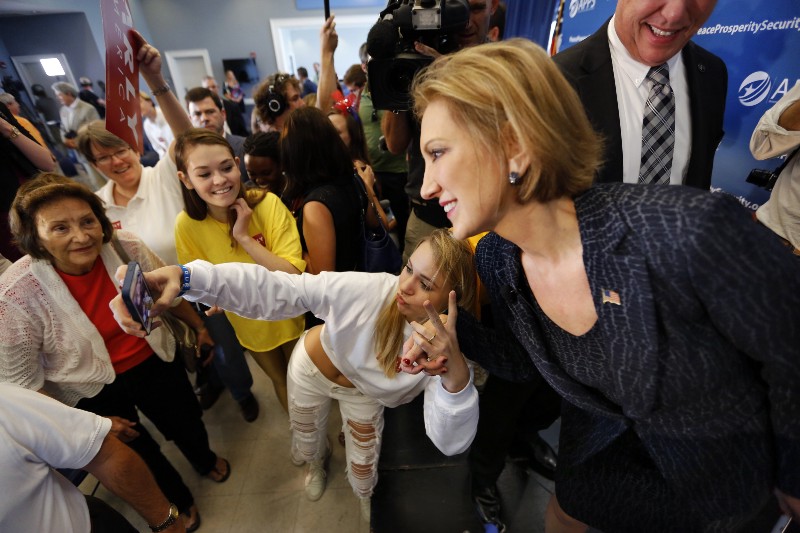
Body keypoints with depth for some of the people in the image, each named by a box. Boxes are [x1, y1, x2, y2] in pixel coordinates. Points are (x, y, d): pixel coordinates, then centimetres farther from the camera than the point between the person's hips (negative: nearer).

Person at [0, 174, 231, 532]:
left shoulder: (127, 249, -21)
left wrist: (198, 327, 12)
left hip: (154, 362, 3)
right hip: (91, 393, -2)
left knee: (187, 422, 25)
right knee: (141, 457, 21)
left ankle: (205, 460, 62)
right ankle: (179, 501, 53)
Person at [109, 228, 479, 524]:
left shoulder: (442, 349, -33)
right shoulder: (368, 289, -39)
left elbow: (451, 444, -40)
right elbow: (273, 289, -41)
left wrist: (456, 371, -59)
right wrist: (186, 277, -56)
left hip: (365, 393, 0)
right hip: (312, 368, 1)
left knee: (364, 471, 19)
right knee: (306, 443, 28)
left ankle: (366, 499, 61)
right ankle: (316, 463, 70)